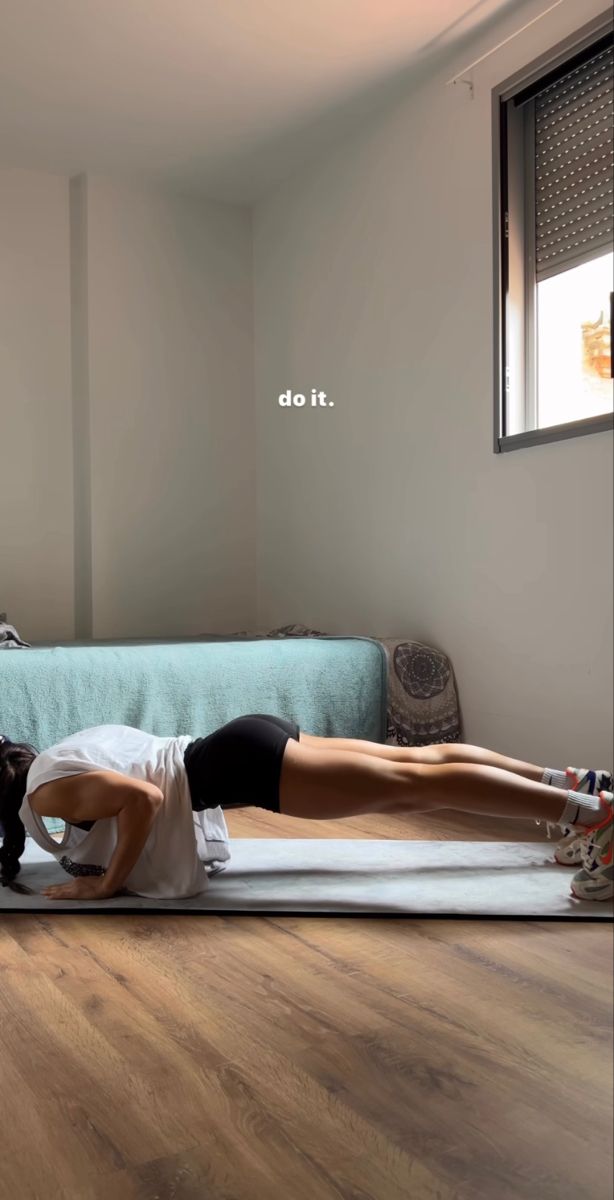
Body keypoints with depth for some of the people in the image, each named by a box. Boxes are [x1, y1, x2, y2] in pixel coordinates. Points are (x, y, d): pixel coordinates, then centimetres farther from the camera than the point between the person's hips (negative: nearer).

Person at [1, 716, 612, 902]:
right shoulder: (62, 753, 21)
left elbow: (143, 798, -24)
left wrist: (109, 883, -12)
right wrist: (91, 850, 30)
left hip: (238, 765, -9)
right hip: (244, 745, 9)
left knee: (411, 784, -15)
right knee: (420, 762, 6)